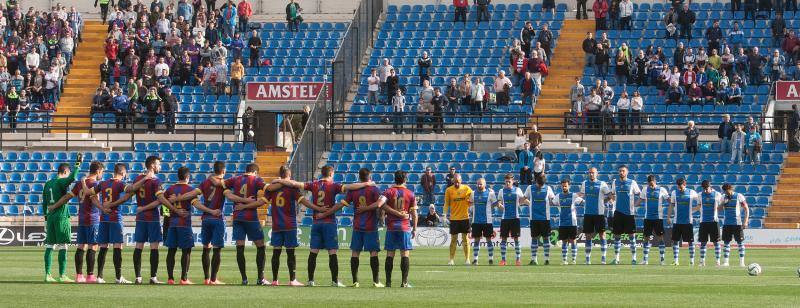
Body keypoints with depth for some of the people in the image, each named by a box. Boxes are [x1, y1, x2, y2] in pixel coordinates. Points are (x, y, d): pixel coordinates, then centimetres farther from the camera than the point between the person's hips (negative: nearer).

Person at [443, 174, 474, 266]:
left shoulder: (466, 189, 0)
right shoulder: (449, 190, -1)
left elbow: (472, 200, 13)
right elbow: (446, 204, 3)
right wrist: (445, 215, -6)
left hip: (464, 217, 0)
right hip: (453, 218, 0)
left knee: (465, 238, 3)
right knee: (453, 239, 1)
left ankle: (467, 259, 9)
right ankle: (451, 259, 5)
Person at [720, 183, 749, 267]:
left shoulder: (739, 197, -5)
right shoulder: (724, 197, 7)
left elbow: (746, 209, -2)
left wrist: (746, 221, -10)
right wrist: (723, 203, -13)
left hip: (737, 223, -4)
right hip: (727, 223, 4)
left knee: (740, 242, -1)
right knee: (726, 242, 2)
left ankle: (741, 261, 3)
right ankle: (726, 261, 6)